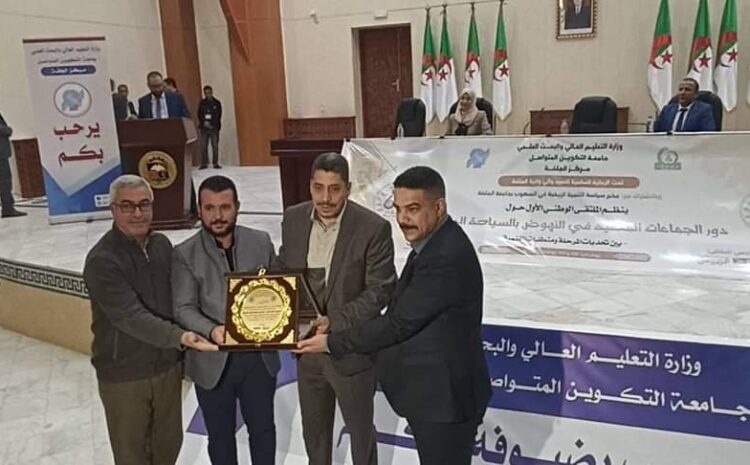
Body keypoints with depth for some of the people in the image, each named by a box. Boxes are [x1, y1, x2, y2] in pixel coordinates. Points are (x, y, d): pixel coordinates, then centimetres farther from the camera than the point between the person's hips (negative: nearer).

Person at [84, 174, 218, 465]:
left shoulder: (162, 245, 1)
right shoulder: (102, 260, -20)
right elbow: (131, 316, -28)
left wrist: (179, 351, 8)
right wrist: (179, 337, -39)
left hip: (167, 365, 5)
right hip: (123, 374, -5)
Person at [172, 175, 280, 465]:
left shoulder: (261, 242, -1)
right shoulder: (185, 254, -7)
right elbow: (184, 309, -12)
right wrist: (212, 330, -31)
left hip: (259, 356, 2)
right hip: (213, 360, -1)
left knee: (263, 428, 18)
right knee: (220, 435, 17)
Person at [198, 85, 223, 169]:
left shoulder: (216, 103, 5)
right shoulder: (202, 103, 10)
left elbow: (218, 115, 1)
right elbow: (199, 114, 7)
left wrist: (210, 123, -8)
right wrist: (204, 122, -8)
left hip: (214, 127, -1)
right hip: (204, 127, 1)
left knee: (215, 146, -3)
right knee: (203, 146, -3)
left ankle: (215, 163, 2)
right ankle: (204, 164, 1)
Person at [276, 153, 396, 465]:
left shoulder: (374, 228, -19)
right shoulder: (293, 219, -4)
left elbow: (380, 290, -18)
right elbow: (283, 269, 7)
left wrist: (335, 322, -27)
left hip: (351, 348, -4)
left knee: (360, 429, 18)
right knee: (314, 429, 25)